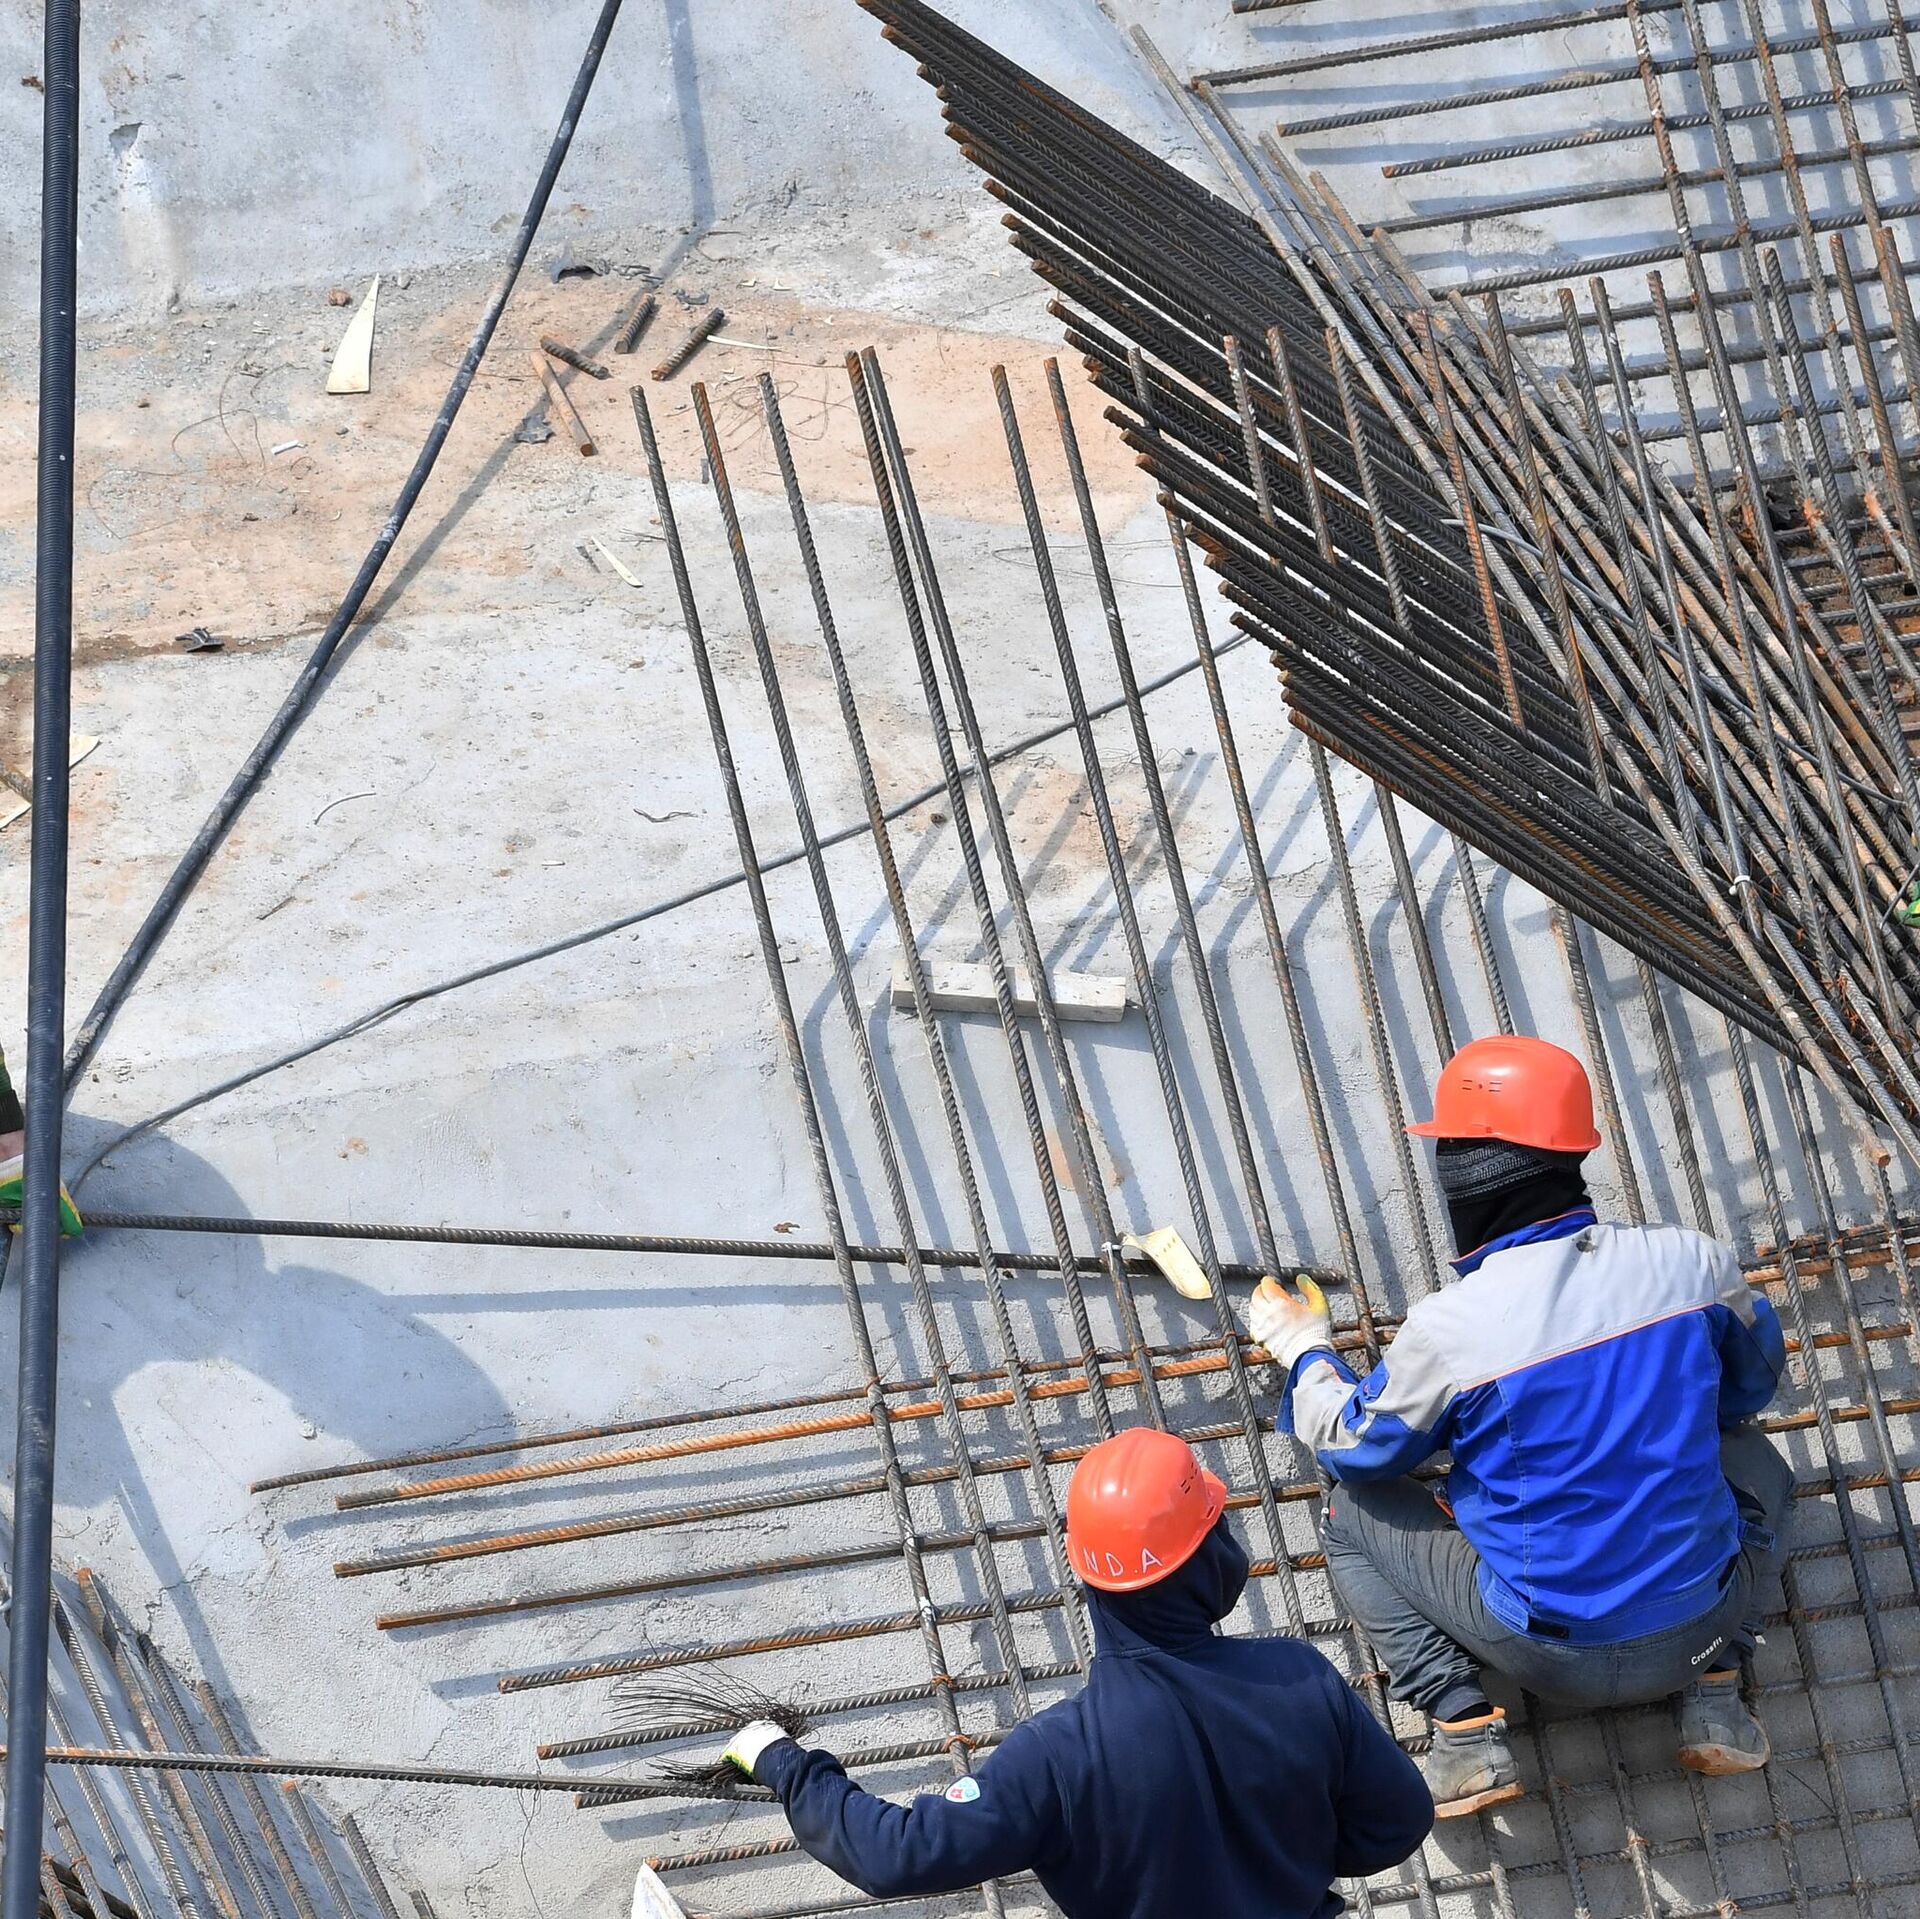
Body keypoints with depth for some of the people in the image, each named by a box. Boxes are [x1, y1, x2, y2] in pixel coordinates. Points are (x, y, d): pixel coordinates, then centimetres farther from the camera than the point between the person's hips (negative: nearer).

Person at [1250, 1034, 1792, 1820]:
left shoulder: (1449, 1328, -18)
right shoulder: (1692, 1261, -10)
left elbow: (1356, 1448, 2)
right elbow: (1753, 1380, 12)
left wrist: (1305, 1353, 21)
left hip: (1553, 1656, -3)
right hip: (1702, 1624, 3)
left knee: (1353, 1513, 17)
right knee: (1750, 1458, 32)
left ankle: (1465, 1726, 2)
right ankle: (1715, 1700, 17)